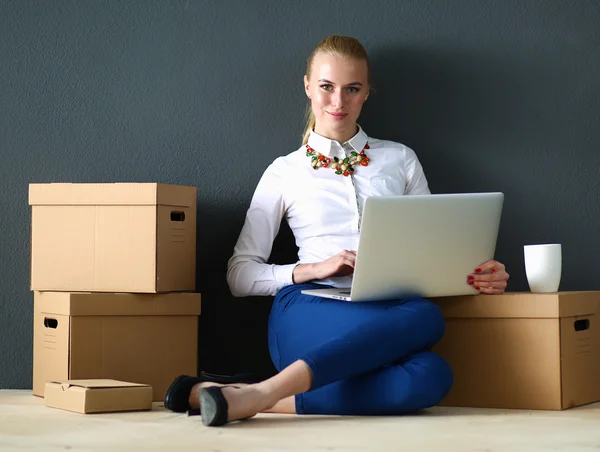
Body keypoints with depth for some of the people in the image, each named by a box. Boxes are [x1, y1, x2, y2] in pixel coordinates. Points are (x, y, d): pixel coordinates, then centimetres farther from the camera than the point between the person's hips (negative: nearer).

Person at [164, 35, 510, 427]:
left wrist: (476, 276, -2)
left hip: (387, 313, 3)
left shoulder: (401, 159, 20)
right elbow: (240, 276, 11)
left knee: (429, 376, -36)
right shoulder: (286, 171, 14)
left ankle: (265, 399, -35)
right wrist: (314, 269, -6)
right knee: (423, 318, -36)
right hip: (309, 314, -3)